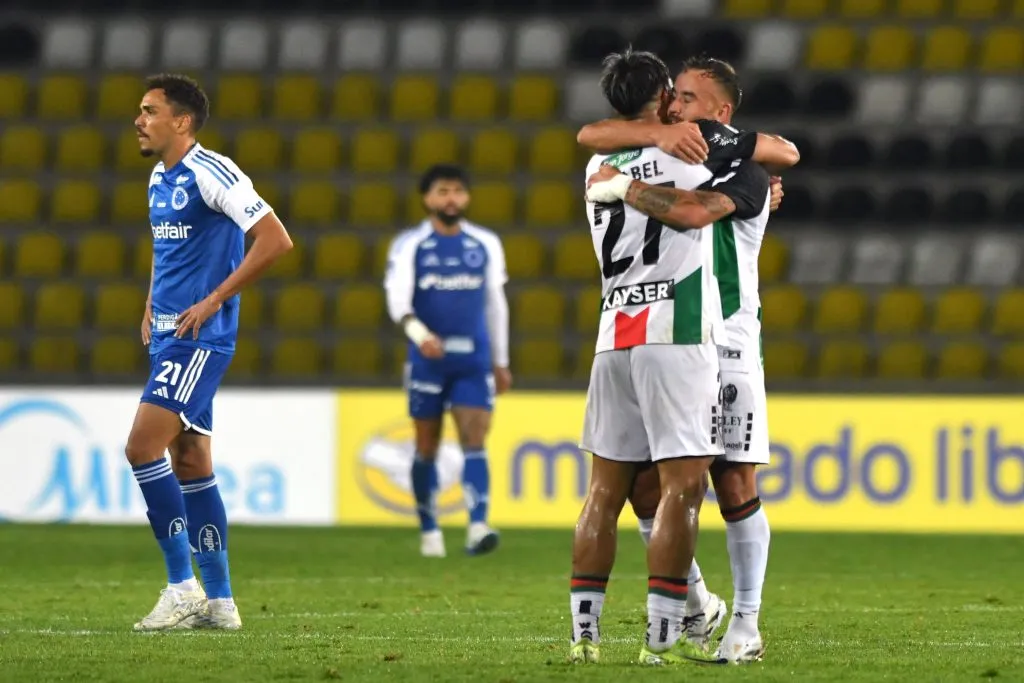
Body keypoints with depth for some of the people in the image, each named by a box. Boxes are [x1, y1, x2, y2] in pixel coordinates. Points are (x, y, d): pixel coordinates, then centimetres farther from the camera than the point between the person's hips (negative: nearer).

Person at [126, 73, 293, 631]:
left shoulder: (211, 173, -14)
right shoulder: (160, 178, 14)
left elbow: (275, 240, -19)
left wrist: (213, 302, -17)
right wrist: (151, 307, 16)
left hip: (200, 338, -9)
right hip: (169, 336, 9)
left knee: (143, 447, -17)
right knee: (190, 463, 9)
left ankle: (182, 586, -11)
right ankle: (218, 602, 13)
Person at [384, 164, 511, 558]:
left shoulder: (486, 244, 9)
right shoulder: (409, 245, 0)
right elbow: (398, 301, -11)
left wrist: (501, 362, 18)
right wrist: (420, 334, -31)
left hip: (474, 361, 1)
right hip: (427, 360, -1)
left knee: (475, 442, -12)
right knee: (427, 448, 7)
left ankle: (478, 528, -24)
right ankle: (429, 531, 21)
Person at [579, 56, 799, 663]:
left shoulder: (747, 179, -5)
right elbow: (591, 136, -4)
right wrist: (658, 134, -19)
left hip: (725, 345, -5)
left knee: (735, 486, -3)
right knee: (645, 483, -1)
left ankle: (746, 623, 6)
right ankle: (696, 605, 16)